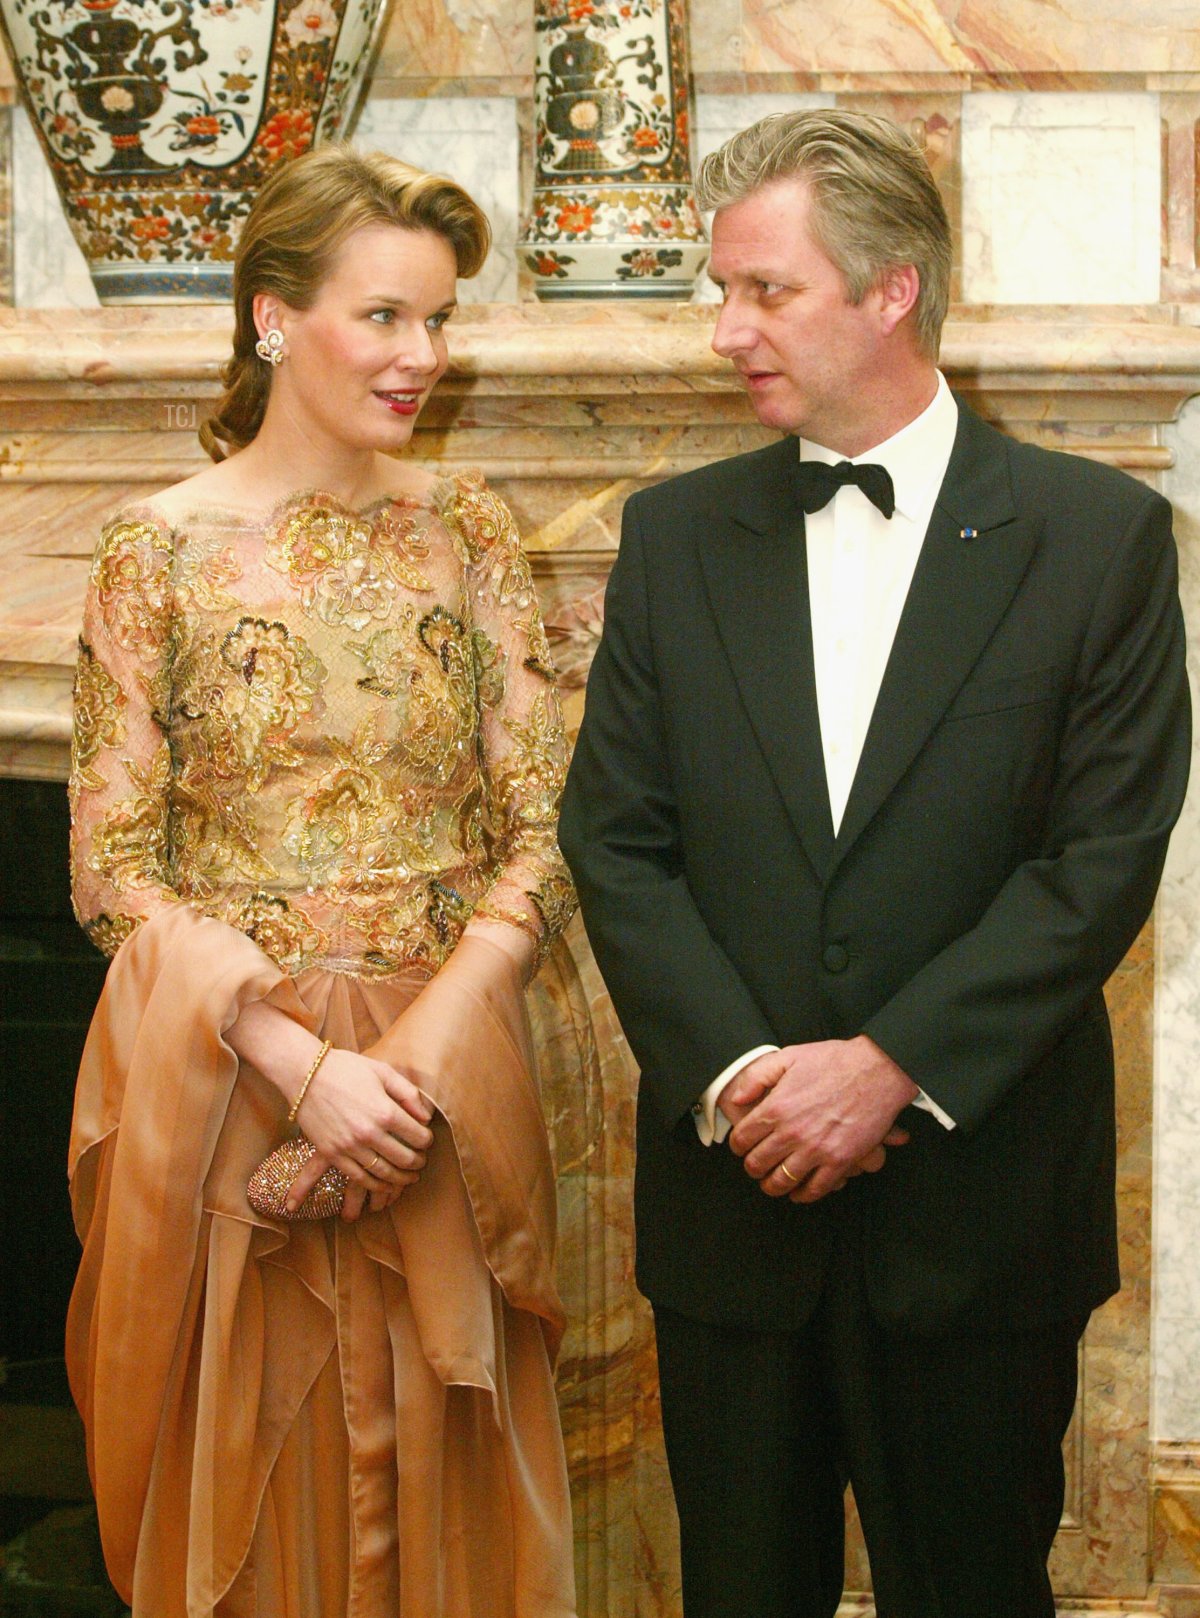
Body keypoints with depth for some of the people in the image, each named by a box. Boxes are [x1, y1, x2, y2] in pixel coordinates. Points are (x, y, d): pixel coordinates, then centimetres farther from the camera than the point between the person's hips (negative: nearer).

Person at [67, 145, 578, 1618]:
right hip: (221, 1095, -2)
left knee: (441, 1494, 12)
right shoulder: (160, 549, -4)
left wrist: (422, 1051, -13)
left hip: (441, 1093, 2)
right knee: (245, 1494, 10)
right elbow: (113, 872, -6)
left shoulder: (467, 532, 3)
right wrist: (302, 1063, -16)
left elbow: (543, 833, 0)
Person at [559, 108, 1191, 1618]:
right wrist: (734, 1073, -12)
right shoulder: (676, 535, 7)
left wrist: (891, 1068, -16)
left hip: (979, 1196, -2)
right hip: (733, 1193, 3)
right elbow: (615, 839, 2)